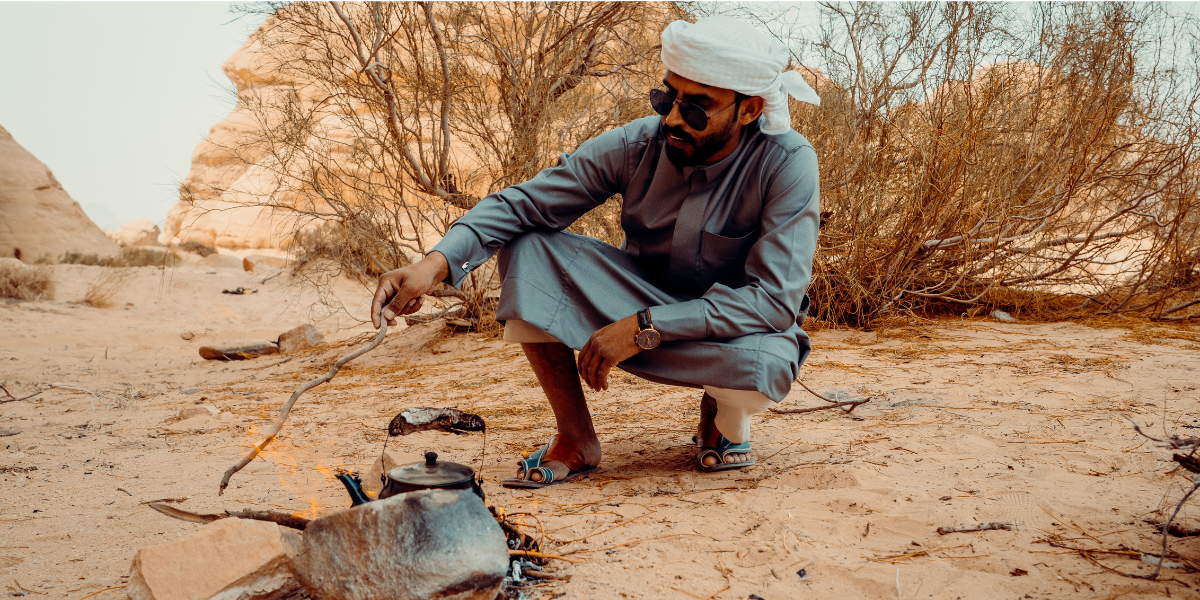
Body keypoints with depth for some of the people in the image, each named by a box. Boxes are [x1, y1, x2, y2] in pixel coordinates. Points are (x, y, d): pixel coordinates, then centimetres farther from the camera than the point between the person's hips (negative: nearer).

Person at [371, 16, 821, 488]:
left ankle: (724, 412, 1)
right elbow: (520, 204, -16)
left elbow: (775, 298, -29)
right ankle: (576, 440, -10)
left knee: (765, 367, -40)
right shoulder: (636, 145, -16)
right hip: (642, 299, 3)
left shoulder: (786, 163, -24)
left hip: (735, 327, -3)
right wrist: (436, 263, -34)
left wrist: (643, 328, -35)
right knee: (527, 248, -20)